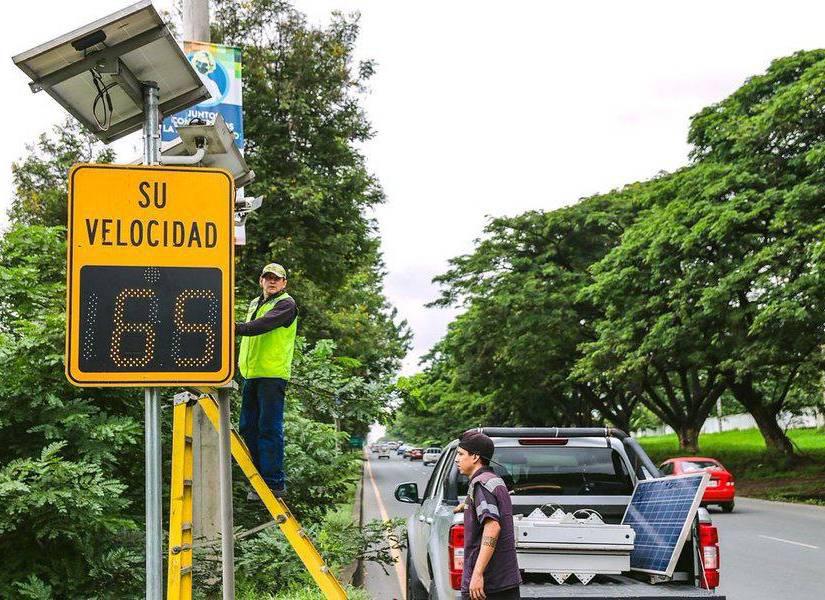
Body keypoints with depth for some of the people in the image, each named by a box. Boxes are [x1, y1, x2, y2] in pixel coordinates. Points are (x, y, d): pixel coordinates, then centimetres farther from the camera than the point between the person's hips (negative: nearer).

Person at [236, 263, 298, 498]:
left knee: (270, 429, -10)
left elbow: (265, 324, -22)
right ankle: (259, 480, 17)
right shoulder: (255, 303, 22)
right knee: (248, 428, 9)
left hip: (273, 375, -9)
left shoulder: (286, 304, -5)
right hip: (252, 374, 9)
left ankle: (275, 483, -7)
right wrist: (240, 360, 17)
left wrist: (237, 328, -34)